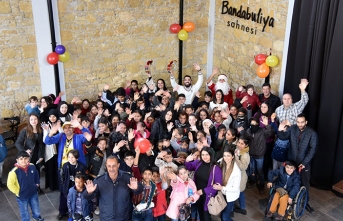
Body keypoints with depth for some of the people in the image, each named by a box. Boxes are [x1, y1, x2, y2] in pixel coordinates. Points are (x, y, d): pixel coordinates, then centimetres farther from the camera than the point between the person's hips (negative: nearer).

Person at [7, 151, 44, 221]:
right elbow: (10, 184, -18)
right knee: (25, 214, 15)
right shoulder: (14, 171, -26)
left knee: (36, 210, 24)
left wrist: (37, 184, 10)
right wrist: (18, 192, -12)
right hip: (22, 196, -4)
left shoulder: (32, 167, -12)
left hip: (33, 193, 4)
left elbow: (36, 175, 11)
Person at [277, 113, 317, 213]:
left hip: (305, 163, -2)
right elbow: (283, 137, -1)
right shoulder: (292, 128, -9)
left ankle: (305, 202, 28)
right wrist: (280, 130, -24)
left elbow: (312, 150, -14)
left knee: (304, 183, 12)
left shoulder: (312, 133, -15)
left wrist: (304, 163, -18)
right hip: (291, 161, 2)